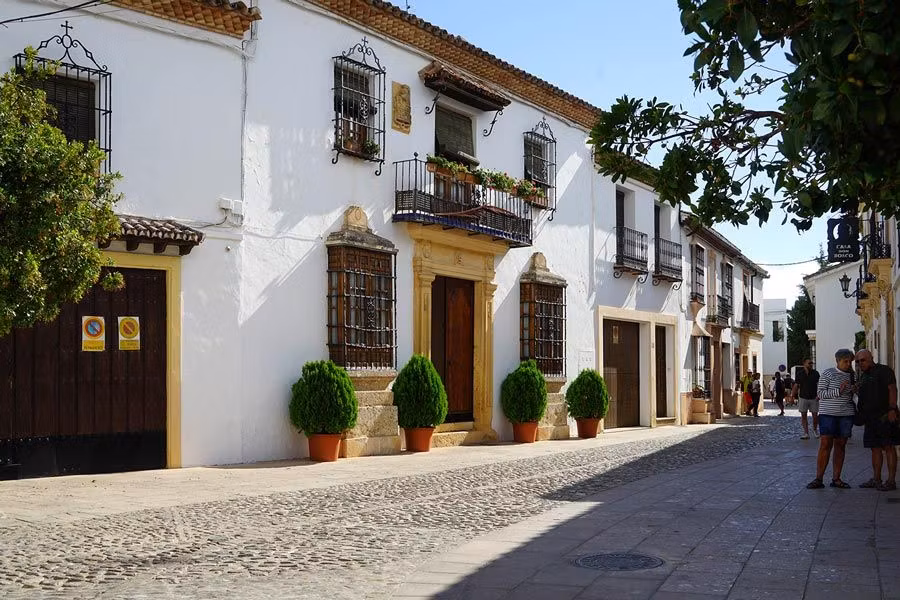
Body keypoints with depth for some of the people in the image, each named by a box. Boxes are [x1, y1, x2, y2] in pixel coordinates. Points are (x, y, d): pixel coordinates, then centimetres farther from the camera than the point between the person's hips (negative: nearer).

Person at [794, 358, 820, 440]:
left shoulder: (815, 373, 1)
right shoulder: (799, 373, 2)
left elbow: (818, 384, -1)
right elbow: (796, 386, 5)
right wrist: (793, 396, 1)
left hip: (813, 398, 0)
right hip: (803, 397, 1)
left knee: (815, 415, 2)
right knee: (803, 415, 0)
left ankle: (815, 430, 27)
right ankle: (806, 433, 3)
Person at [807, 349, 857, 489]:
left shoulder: (851, 375, 13)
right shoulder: (828, 374, -2)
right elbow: (820, 393, -8)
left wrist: (854, 390, 3)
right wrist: (838, 391, -19)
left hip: (846, 414, 5)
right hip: (828, 414, -5)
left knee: (840, 446, 6)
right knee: (825, 445, -8)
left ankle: (836, 478, 11)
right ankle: (818, 479, -5)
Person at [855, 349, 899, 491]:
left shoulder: (884, 370, -4)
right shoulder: (863, 376, 21)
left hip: (885, 416, -8)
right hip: (871, 418, 8)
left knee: (888, 447, -7)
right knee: (875, 448, 9)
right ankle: (876, 479, 14)